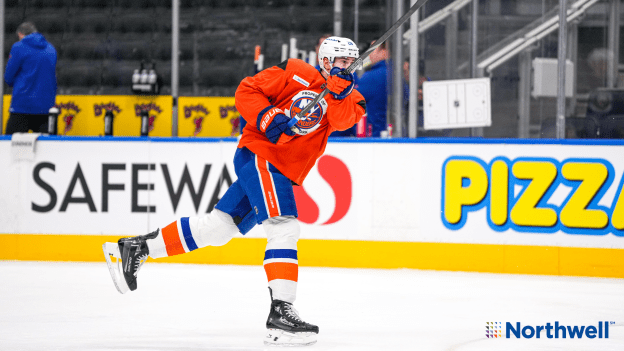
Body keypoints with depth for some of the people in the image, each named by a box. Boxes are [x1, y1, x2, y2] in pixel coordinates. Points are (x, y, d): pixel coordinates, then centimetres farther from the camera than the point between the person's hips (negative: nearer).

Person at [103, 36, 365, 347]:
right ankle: (280, 313, -25)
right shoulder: (297, 73, -4)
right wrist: (267, 118, -18)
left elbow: (343, 121, -13)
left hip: (281, 173, 7)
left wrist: (340, 92, -29)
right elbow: (246, 92, -3)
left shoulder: (345, 98, 9)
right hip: (258, 155, -7)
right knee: (284, 228, -19)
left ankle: (137, 248, 20)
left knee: (217, 227, 10)